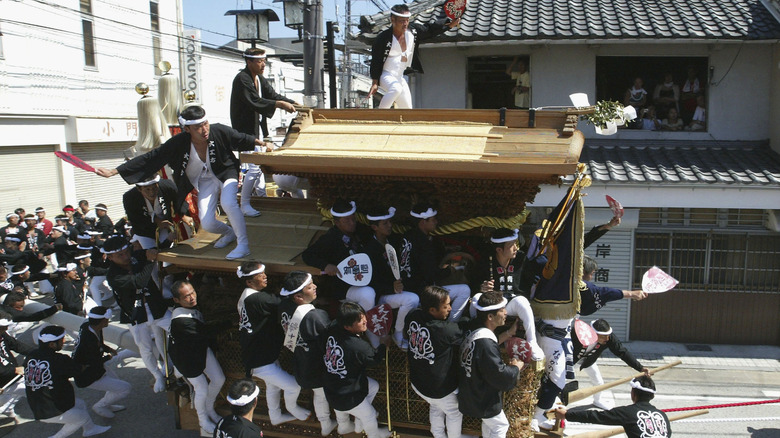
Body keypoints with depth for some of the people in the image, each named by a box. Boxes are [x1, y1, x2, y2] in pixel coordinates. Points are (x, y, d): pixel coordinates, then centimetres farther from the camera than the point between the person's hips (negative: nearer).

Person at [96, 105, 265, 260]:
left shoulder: (219, 131, -24)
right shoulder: (178, 144, -25)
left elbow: (241, 139, -4)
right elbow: (151, 158, -21)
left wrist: (259, 142, 9)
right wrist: (113, 172, -23)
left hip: (225, 173, -1)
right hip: (205, 180, 2)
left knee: (228, 203, -33)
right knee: (207, 224, -10)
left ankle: (243, 244, -14)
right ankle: (229, 232, 27)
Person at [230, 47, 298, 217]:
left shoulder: (260, 79, 11)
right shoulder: (242, 79, -17)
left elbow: (273, 95, 9)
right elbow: (255, 102, -27)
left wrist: (295, 104, -3)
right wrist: (280, 104, -32)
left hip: (258, 128, 10)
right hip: (246, 130, -10)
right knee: (255, 167, -14)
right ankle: (244, 205, -2)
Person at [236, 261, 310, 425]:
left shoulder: (247, 297, 4)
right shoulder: (257, 299, -31)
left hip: (266, 354, 11)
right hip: (259, 362, -11)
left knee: (273, 386, 28)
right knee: (293, 386, -1)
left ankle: (276, 417, 47)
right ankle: (292, 408, 28)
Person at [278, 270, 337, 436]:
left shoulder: (284, 307, -18)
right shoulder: (316, 317, -40)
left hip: (300, 365, 6)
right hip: (319, 370, -6)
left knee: (319, 394, 32)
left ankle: (325, 425, 55)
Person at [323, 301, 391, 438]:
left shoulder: (333, 330, -19)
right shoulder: (359, 347, -36)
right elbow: (376, 358, -15)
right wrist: (384, 345, 3)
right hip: (347, 397, -7)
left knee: (374, 386, 29)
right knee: (369, 415, 21)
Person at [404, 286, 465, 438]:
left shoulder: (412, 317, -16)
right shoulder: (446, 330, -36)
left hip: (416, 382, 6)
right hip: (440, 388, -6)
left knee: (436, 407, 34)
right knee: (455, 413, 25)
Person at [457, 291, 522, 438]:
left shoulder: (476, 333, -4)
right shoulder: (485, 343, -35)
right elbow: (501, 377, -31)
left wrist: (509, 333, 14)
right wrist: (516, 367, -13)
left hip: (471, 395, 9)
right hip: (482, 400, -9)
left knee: (489, 422, 31)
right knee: (500, 426, 15)